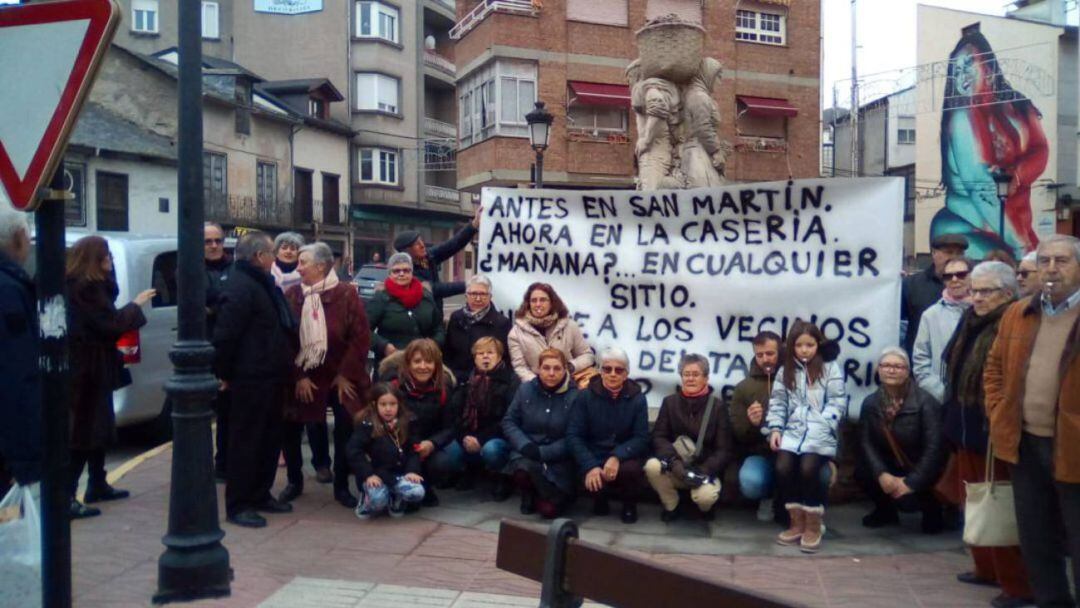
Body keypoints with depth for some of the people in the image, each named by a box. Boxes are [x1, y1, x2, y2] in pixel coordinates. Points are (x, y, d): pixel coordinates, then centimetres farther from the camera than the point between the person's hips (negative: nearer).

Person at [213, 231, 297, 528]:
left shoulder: (264, 284, 17)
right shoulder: (240, 286, -16)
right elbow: (224, 336, -21)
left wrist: (286, 370, 19)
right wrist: (225, 374, -13)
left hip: (272, 378, 10)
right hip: (251, 379, -10)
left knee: (270, 438, 16)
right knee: (246, 442, -2)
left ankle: (261, 494, 27)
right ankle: (238, 505, 7)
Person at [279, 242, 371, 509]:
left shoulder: (347, 293, -8)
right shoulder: (291, 294, -2)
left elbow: (361, 337, -10)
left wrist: (346, 374, -12)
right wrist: (298, 376, -9)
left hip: (341, 376, -2)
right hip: (303, 377, 2)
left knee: (346, 431, 1)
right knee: (289, 429, 2)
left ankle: (342, 487, 18)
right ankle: (294, 481, 24)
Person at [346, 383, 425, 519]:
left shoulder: (405, 424, 5)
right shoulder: (366, 425, -9)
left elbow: (413, 450, 6)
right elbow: (354, 452, -14)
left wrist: (412, 470, -10)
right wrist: (368, 475, -21)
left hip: (399, 473, 4)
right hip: (375, 475, -4)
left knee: (417, 493, -24)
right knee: (378, 500, -33)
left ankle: (396, 500, 11)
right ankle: (366, 501, 6)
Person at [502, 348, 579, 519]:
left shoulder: (575, 396, -8)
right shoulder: (525, 389, 3)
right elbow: (509, 421, 5)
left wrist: (543, 453, -19)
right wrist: (525, 445, -13)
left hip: (558, 459, -2)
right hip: (526, 453, 2)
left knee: (549, 509, -20)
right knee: (524, 470, -35)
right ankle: (529, 495, 3)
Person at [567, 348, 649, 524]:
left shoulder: (637, 399, -3)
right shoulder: (585, 397, -4)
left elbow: (641, 438, -7)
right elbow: (573, 435, -8)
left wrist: (617, 457, -26)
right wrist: (590, 466, -23)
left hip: (624, 456, 1)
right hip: (594, 456, 0)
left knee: (631, 470, -33)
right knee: (594, 480, -31)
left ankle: (629, 504, 3)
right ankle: (600, 498, 10)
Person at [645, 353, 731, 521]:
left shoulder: (717, 405, -2)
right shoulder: (670, 401, 3)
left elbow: (724, 449, -6)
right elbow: (658, 437, -4)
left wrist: (703, 471, -22)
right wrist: (673, 461, -24)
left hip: (704, 469, -2)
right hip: (675, 469, 2)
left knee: (705, 496, -33)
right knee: (652, 466, -31)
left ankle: (705, 507, 7)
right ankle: (671, 506, -2)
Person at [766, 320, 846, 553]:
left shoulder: (830, 369, 8)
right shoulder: (785, 371, 17)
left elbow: (837, 402, 0)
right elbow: (778, 403, 13)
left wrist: (823, 425, -15)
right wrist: (775, 428, -3)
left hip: (821, 433, -3)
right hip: (793, 430, 3)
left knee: (808, 468, -28)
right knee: (783, 467, -23)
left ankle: (813, 526, -9)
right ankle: (797, 523, -5)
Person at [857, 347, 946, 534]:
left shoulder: (925, 402, -18)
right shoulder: (871, 402, -3)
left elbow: (934, 447, -22)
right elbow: (865, 441, -8)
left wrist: (911, 482, -24)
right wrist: (881, 474, -23)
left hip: (921, 470, -5)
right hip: (890, 466, 5)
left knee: (906, 499, -30)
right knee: (862, 470, -22)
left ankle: (931, 507, 9)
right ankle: (885, 510, 9)